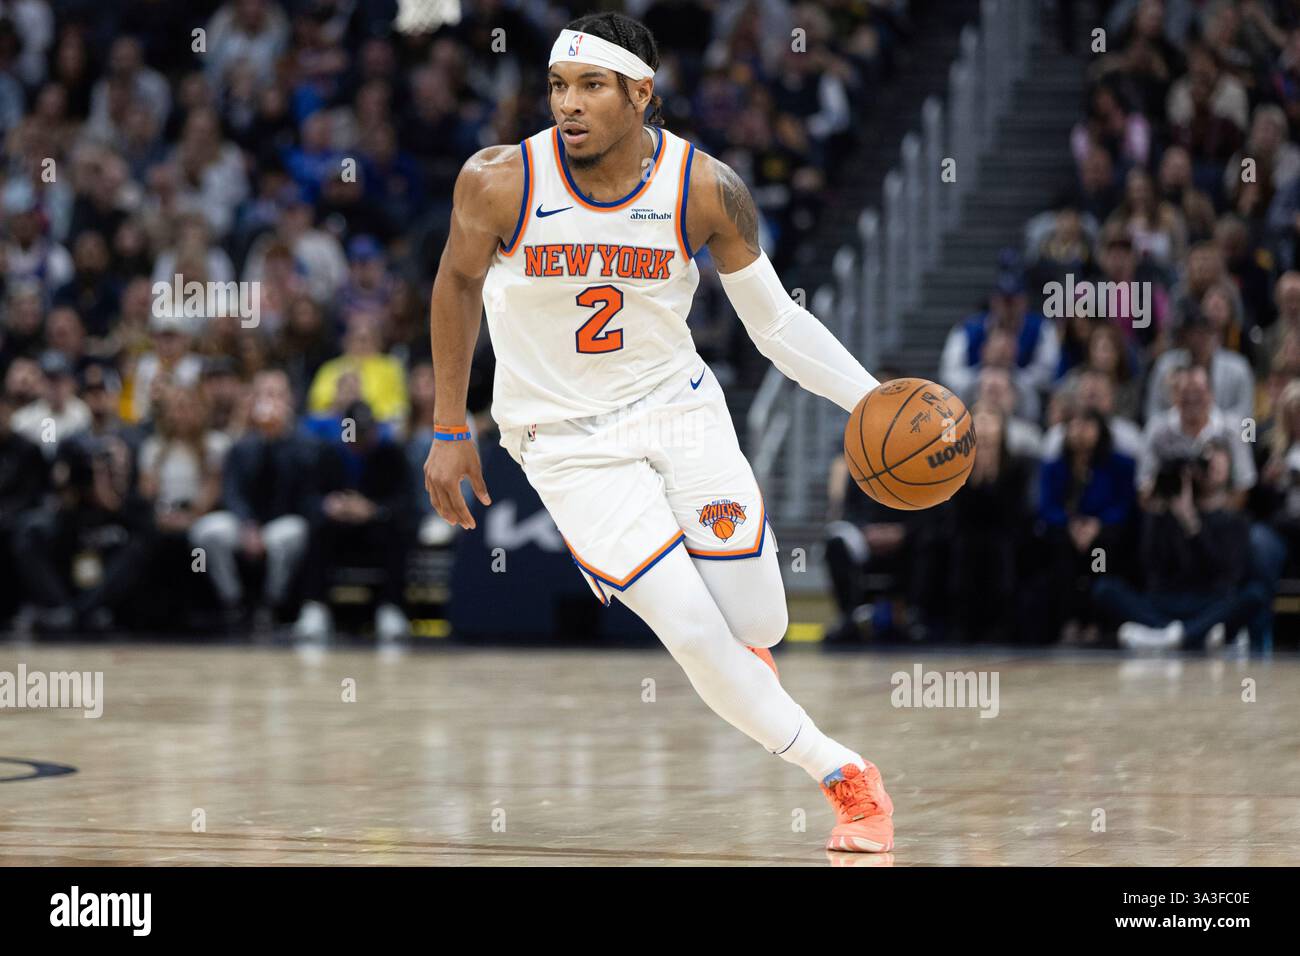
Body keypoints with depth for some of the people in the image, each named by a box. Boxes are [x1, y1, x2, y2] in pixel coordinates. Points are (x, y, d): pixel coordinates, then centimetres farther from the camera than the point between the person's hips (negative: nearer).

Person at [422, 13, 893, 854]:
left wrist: (875, 401, -14)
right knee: (696, 636, -14)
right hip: (566, 443, -2)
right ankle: (847, 779, 4)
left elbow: (777, 322, -2)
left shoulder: (707, 190, -13)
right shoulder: (500, 183, -17)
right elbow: (459, 284, 3)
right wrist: (450, 432, 6)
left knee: (757, 631, -5)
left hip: (679, 407, 2)